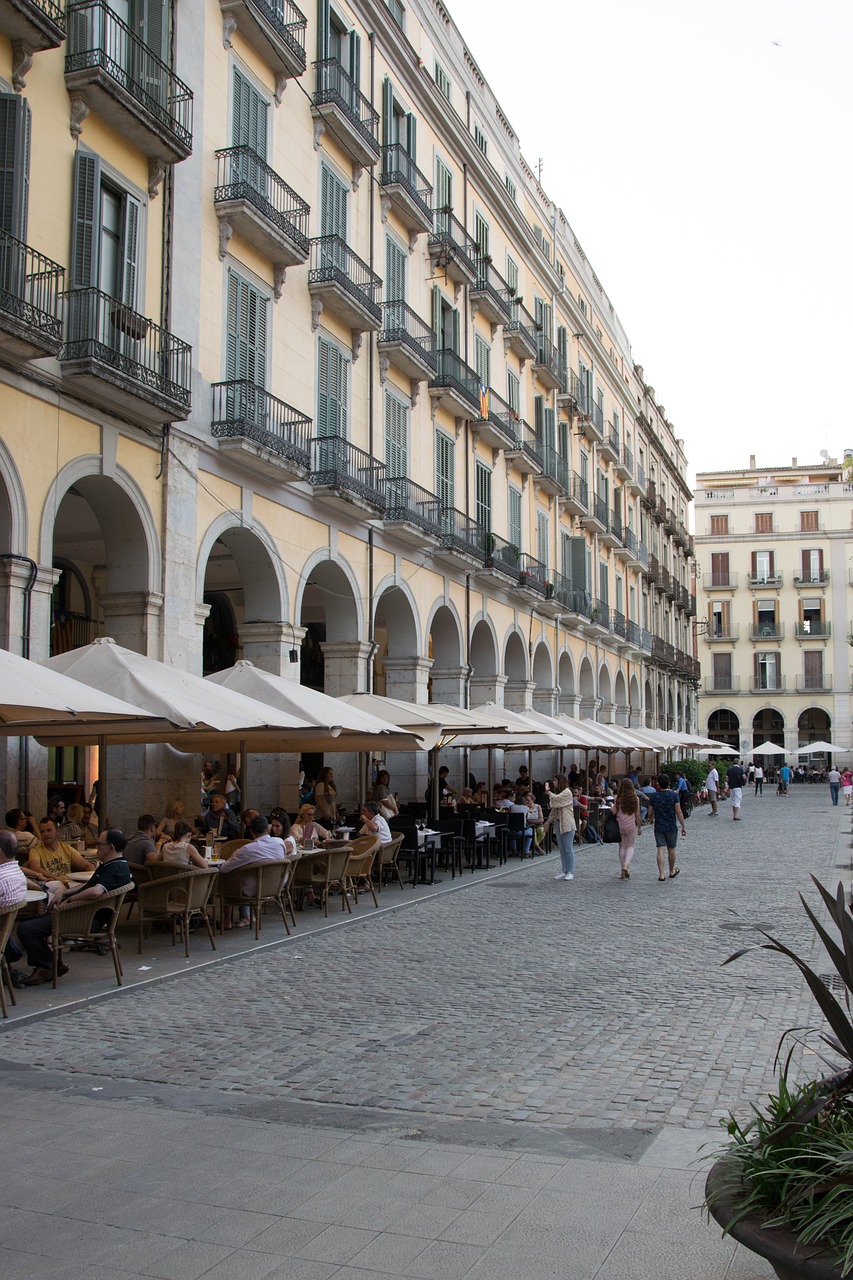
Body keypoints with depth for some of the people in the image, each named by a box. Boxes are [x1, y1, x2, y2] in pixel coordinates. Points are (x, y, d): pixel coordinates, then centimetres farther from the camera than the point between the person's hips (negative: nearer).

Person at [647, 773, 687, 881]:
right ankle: (672, 871, 31)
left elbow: (650, 812, 4)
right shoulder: (674, 795, -9)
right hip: (671, 827, -1)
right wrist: (683, 827, -4)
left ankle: (661, 874, -9)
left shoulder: (653, 796, -3)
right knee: (671, 850, 14)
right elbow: (679, 812, -10)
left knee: (661, 850, -2)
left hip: (658, 827, 1)